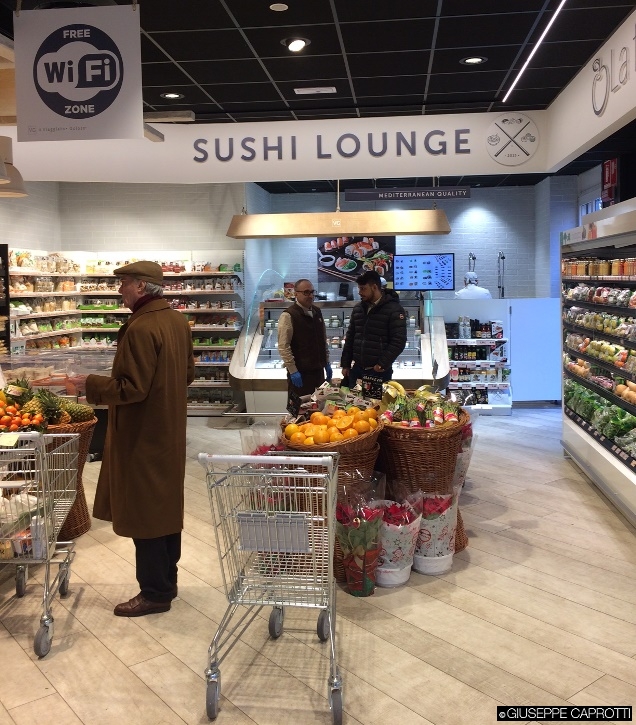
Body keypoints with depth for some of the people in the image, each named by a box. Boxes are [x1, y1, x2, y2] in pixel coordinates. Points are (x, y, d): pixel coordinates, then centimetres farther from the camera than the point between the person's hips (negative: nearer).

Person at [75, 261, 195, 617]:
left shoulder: (141, 328, -22)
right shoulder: (178, 320, 6)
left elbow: (132, 389, -24)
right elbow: (188, 373, 14)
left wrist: (92, 385, -13)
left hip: (143, 436, -9)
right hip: (170, 429, 9)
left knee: (143, 512, 2)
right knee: (167, 505, 17)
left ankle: (155, 593, 13)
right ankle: (167, 580, 31)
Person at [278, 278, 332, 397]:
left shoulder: (317, 312, 10)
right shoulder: (288, 316, -13)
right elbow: (283, 347, -16)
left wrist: (327, 363, 16)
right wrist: (293, 371, -18)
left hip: (318, 370, 7)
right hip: (300, 373, -7)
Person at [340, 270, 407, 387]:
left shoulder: (394, 310, -7)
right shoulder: (358, 309, 11)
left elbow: (399, 341, -12)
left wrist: (382, 365, -15)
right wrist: (345, 364, 13)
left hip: (379, 372, -5)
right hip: (356, 369, 5)